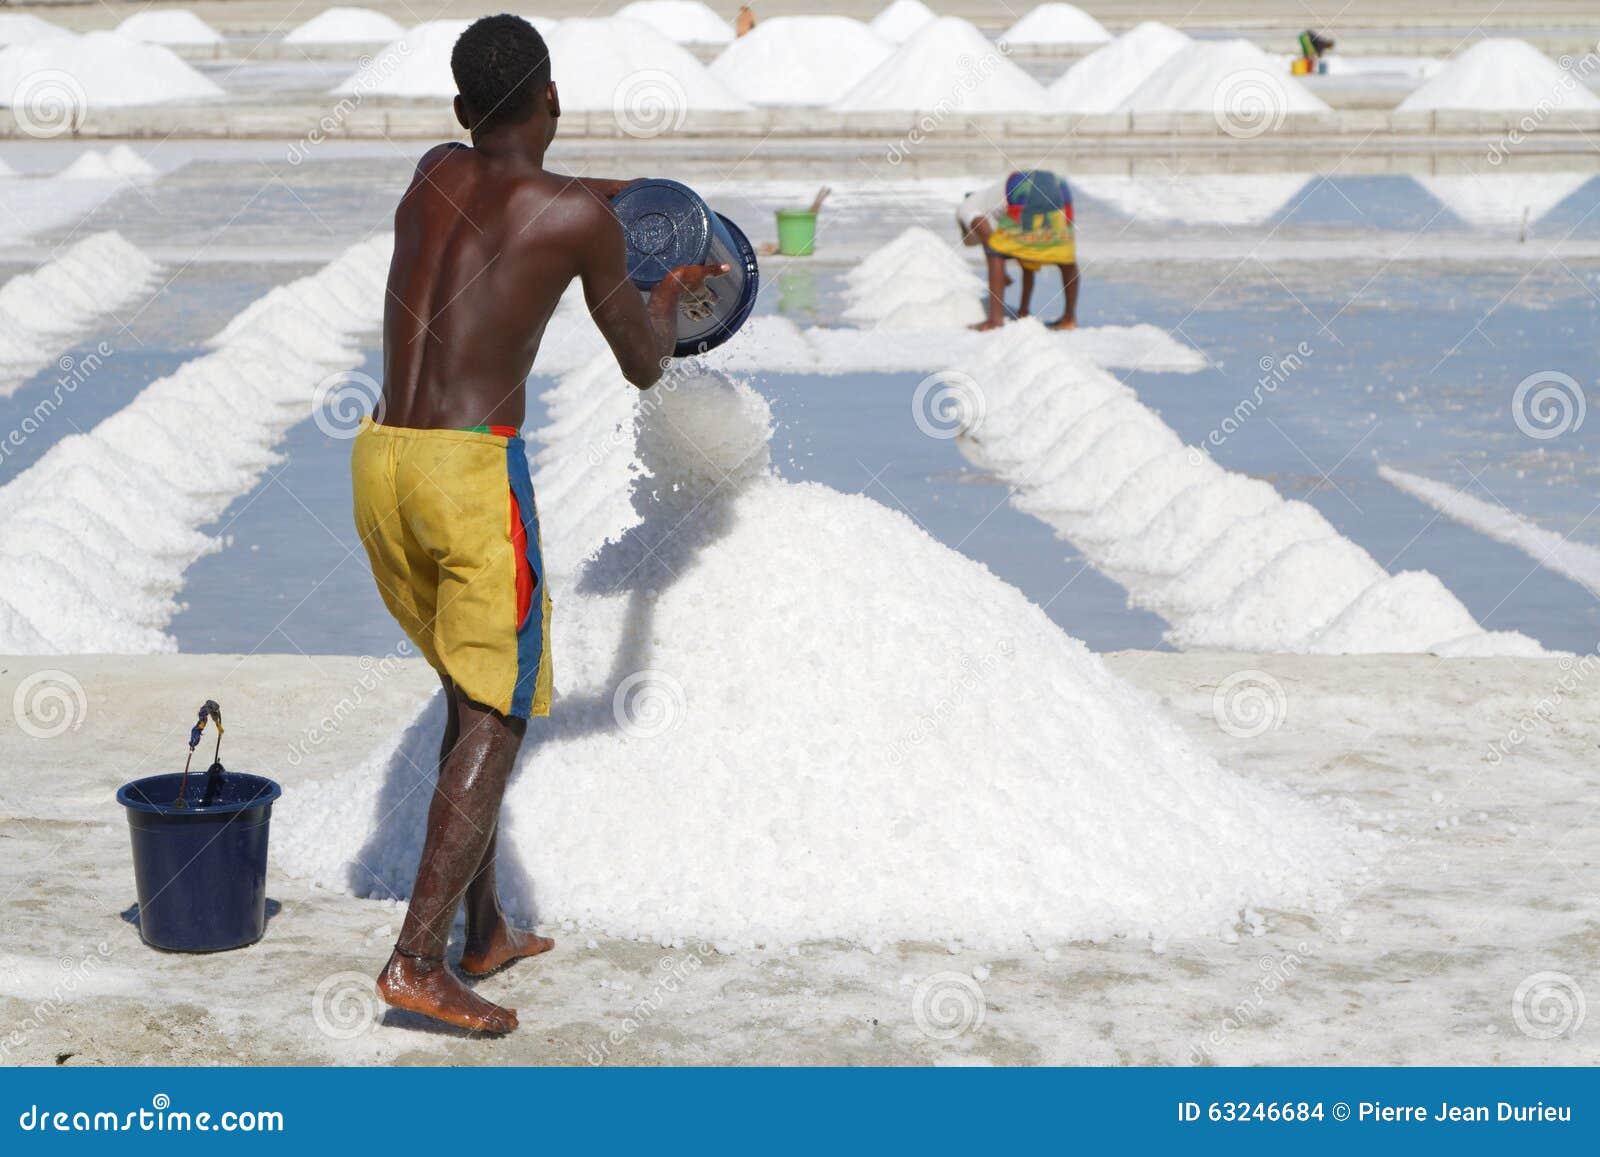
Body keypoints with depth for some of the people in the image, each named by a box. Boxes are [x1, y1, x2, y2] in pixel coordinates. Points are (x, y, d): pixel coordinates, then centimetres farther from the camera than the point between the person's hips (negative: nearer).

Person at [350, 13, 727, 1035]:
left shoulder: (437, 173, 14)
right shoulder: (579, 217, -3)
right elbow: (644, 366, 8)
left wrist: (614, 192, 51)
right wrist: (672, 295, 28)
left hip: (381, 462, 7)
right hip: (474, 470, -7)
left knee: (473, 691, 20)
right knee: (498, 713, -2)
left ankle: (484, 929, 25)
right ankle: (419, 959, -12)